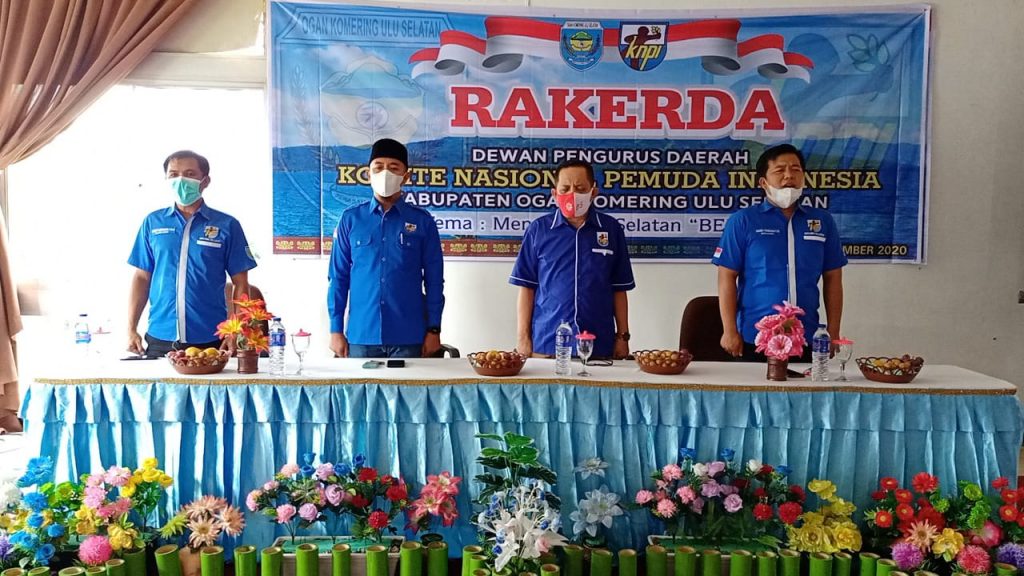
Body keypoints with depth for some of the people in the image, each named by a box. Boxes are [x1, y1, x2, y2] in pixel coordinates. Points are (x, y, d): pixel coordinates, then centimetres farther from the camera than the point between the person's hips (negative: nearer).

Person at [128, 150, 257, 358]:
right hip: (159, 340, 2)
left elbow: (241, 284, 1)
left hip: (210, 341, -2)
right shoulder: (153, 222, 8)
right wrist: (131, 329, 4)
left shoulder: (227, 225, 1)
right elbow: (142, 278, 11)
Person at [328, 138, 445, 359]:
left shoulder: (422, 221, 3)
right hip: (361, 336, 1)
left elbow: (434, 280, 5)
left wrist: (433, 330, 1)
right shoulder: (351, 219, 5)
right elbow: (338, 277, 6)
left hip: (408, 337, 0)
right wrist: (336, 329, 2)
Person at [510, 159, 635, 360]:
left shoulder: (611, 229, 5)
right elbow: (527, 287, 4)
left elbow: (619, 289, 9)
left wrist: (622, 337, 6)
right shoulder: (539, 229, 2)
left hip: (599, 345, 1)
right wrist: (523, 337, 0)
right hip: (546, 344, -1)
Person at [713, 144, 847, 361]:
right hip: (755, 338, -3)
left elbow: (832, 279, 10)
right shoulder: (742, 221, -2)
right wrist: (730, 331, -9)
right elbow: (727, 278, -4)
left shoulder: (822, 221, 7)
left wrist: (833, 332, 6)